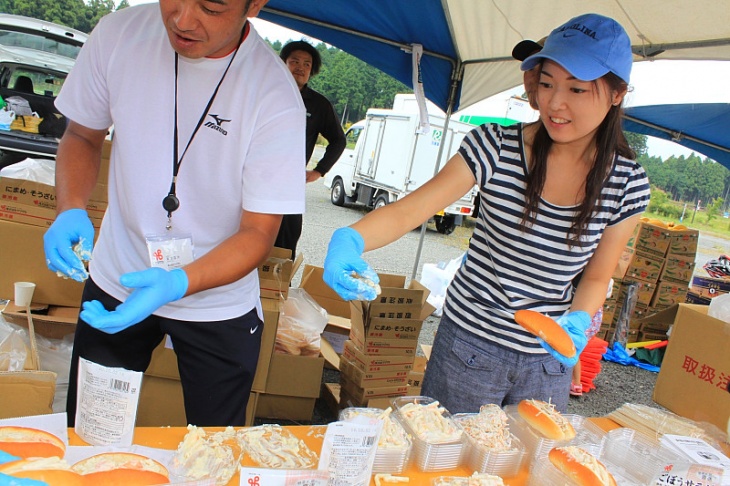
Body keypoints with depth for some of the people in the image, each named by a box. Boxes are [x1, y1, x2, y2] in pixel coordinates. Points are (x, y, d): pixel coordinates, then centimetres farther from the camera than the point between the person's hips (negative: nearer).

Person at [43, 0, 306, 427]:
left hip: (218, 307, -2)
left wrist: (176, 284, -34)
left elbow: (258, 234, -18)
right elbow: (82, 136, 3)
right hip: (115, 282, 3)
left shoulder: (276, 98, -23)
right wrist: (72, 211, -16)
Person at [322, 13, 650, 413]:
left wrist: (578, 321, -17)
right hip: (470, 344, -2)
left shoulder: (628, 183, -7)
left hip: (549, 358, 2)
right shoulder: (496, 147, -15)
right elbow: (409, 210, -21)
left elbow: (596, 277, 3)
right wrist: (350, 239, -39)